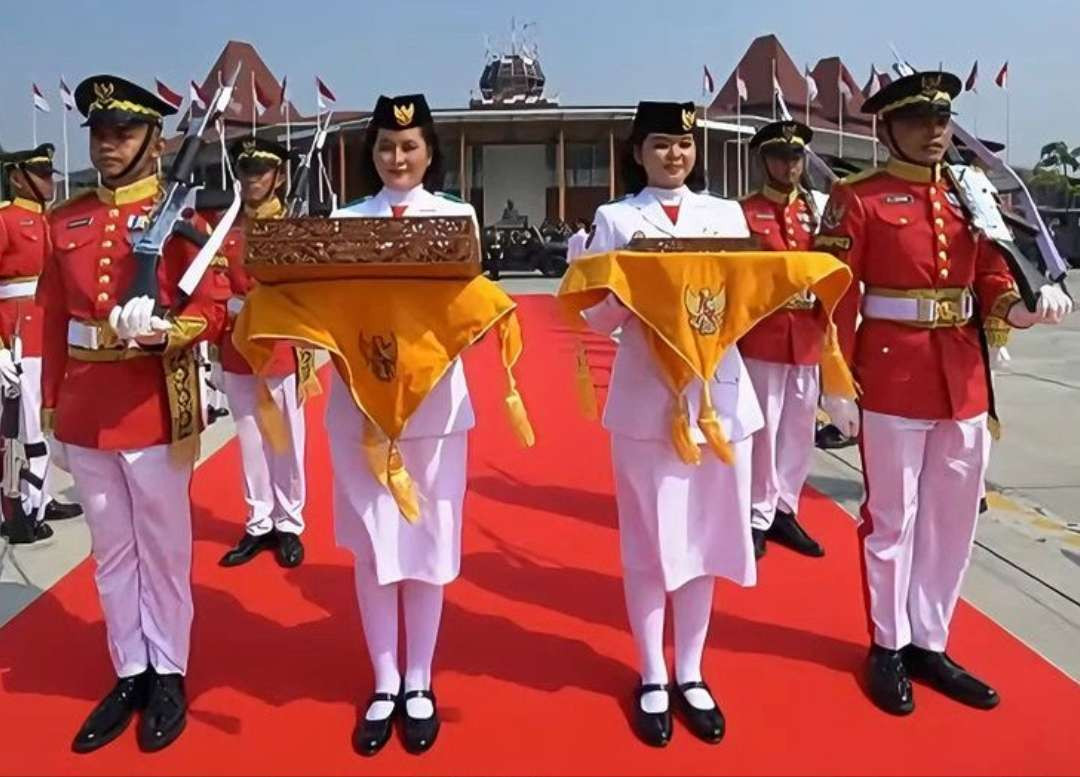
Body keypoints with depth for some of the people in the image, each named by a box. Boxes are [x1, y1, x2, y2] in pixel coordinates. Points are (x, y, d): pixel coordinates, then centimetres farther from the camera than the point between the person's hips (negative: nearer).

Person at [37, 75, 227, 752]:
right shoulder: (67, 219, 9)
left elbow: (214, 308, -10)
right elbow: (55, 317, 11)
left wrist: (166, 334, -29)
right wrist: (51, 401, 11)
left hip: (156, 411, -5)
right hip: (85, 412, 5)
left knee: (162, 551, 8)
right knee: (111, 552, 14)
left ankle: (168, 679, 24)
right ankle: (129, 676, 29)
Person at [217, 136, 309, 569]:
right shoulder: (224, 228, 7)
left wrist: (306, 356, -15)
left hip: (282, 353, -3)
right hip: (237, 353, 3)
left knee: (286, 443, 7)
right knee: (250, 444, 11)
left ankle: (288, 525, 20)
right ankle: (259, 524, 23)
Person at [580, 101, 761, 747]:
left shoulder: (726, 213, 11)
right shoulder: (615, 219, 4)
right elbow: (597, 317, -2)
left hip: (718, 392, 3)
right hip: (645, 396, -2)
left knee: (706, 536, 9)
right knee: (649, 540, 5)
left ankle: (691, 674, 26)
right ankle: (652, 679, 22)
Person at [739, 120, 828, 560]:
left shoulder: (815, 211, 12)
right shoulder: (743, 213, -2)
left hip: (806, 337, 5)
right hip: (762, 336, -5)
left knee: (799, 428, 10)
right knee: (763, 428, -1)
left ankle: (784, 510, 23)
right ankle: (758, 517, 11)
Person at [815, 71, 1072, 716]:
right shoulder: (857, 199, -6)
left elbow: (992, 280, 11)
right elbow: (835, 294, -10)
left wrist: (1023, 307, -12)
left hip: (965, 379, 6)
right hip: (892, 378, -6)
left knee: (954, 517, 12)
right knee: (893, 516, 5)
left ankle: (930, 643, 29)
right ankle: (890, 647, 23)